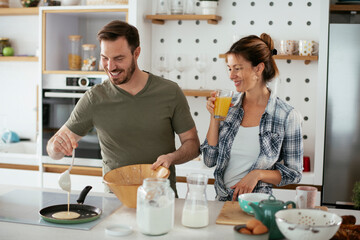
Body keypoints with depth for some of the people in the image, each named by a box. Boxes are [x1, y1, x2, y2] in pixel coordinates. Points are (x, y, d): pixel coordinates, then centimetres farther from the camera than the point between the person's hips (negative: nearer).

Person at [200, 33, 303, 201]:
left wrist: (258, 174, -13)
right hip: (222, 200, 3)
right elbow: (209, 160, 5)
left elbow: (294, 173, 1)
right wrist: (215, 118, -4)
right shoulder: (228, 106, 3)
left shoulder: (287, 115, -7)